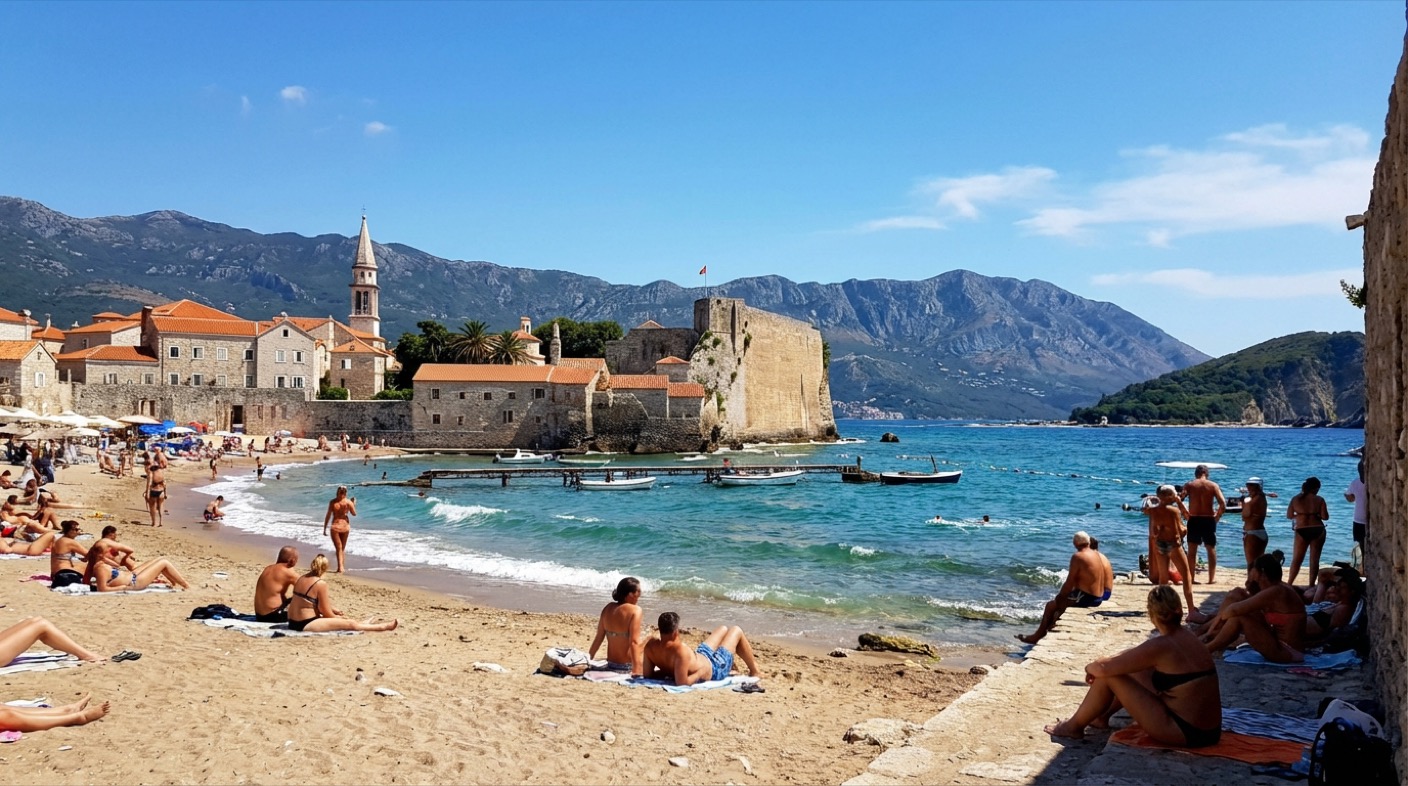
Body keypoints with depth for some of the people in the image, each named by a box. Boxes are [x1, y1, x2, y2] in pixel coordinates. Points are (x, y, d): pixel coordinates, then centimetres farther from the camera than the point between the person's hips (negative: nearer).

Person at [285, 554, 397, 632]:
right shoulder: (321, 584, -17)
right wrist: (338, 618, 8)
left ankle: (362, 624, 47)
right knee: (350, 624, -1)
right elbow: (326, 613, -13)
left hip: (294, 622, 9)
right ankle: (383, 627, 9)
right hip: (306, 625, -9)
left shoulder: (301, 578, 8)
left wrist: (333, 610, 23)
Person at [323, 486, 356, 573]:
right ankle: (340, 566, 22)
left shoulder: (332, 502, -9)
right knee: (342, 548, 17)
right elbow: (354, 513, 5)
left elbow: (328, 516, -6)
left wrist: (325, 528, 2)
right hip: (345, 526, 1)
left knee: (339, 548, 1)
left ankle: (340, 567, -14)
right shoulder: (348, 502, -9)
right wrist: (354, 503, 19)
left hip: (335, 526, -1)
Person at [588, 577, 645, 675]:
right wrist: (636, 670, -23)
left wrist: (588, 660, 20)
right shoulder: (635, 610, -12)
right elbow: (634, 642, -20)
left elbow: (598, 638, 10)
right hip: (627, 667, -7)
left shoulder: (608, 608, 6)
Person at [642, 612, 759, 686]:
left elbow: (647, 673, -14)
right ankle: (754, 671, 34)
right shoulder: (681, 651, -45)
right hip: (713, 669, -7)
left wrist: (668, 670, -9)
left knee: (724, 629, 27)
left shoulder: (651, 646, -24)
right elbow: (682, 682, -45)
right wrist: (700, 673, -30)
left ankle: (731, 666, 53)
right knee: (736, 631, 13)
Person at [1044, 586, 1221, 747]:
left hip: (1185, 733, -9)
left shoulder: (1161, 646, -21)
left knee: (1108, 675, -6)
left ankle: (1074, 726, 13)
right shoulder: (1187, 636, 5)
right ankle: (1102, 717, 32)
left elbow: (1104, 668, -20)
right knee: (1132, 666, 18)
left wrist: (1090, 667, 2)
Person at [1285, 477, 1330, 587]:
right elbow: (1325, 516, -7)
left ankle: (1289, 583, 4)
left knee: (1296, 559, 9)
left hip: (1301, 531, 1)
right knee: (1314, 559, 7)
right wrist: (1316, 514, 13)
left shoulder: (1296, 499, 0)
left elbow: (1289, 515, 3)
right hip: (1317, 530, -1)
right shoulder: (1319, 499, -3)